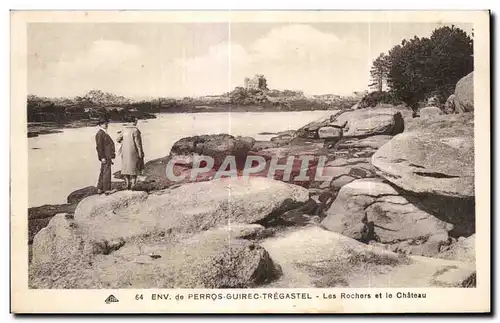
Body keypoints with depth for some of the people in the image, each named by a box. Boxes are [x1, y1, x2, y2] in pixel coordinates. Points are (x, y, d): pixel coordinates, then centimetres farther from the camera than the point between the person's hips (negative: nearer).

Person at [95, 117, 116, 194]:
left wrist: (110, 157, 21)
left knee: (103, 172, 13)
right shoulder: (100, 133, -13)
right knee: (106, 172, -6)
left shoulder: (104, 133, 18)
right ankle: (106, 189, -2)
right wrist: (102, 157, -21)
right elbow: (99, 146, -18)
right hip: (105, 156, -10)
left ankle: (100, 189, 19)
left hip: (107, 156, 10)